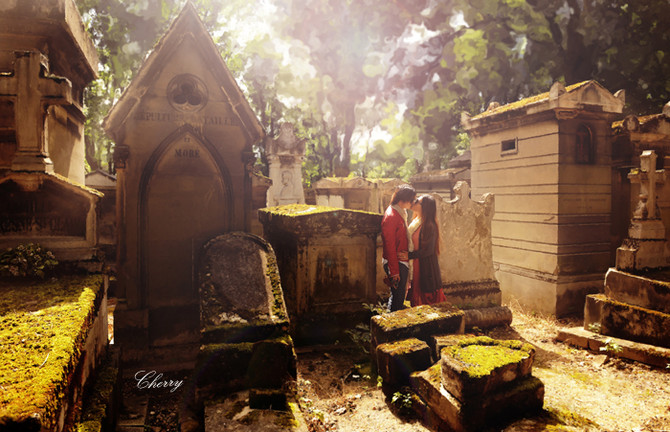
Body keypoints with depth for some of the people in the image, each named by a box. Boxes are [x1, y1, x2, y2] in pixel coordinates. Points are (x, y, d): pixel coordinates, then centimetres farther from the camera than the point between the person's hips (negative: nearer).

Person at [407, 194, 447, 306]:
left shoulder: (429, 226, -19)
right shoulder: (415, 222, 7)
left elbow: (427, 250, -20)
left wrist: (409, 255, -23)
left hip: (426, 267, -8)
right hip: (415, 265, 8)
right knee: (416, 295, 16)